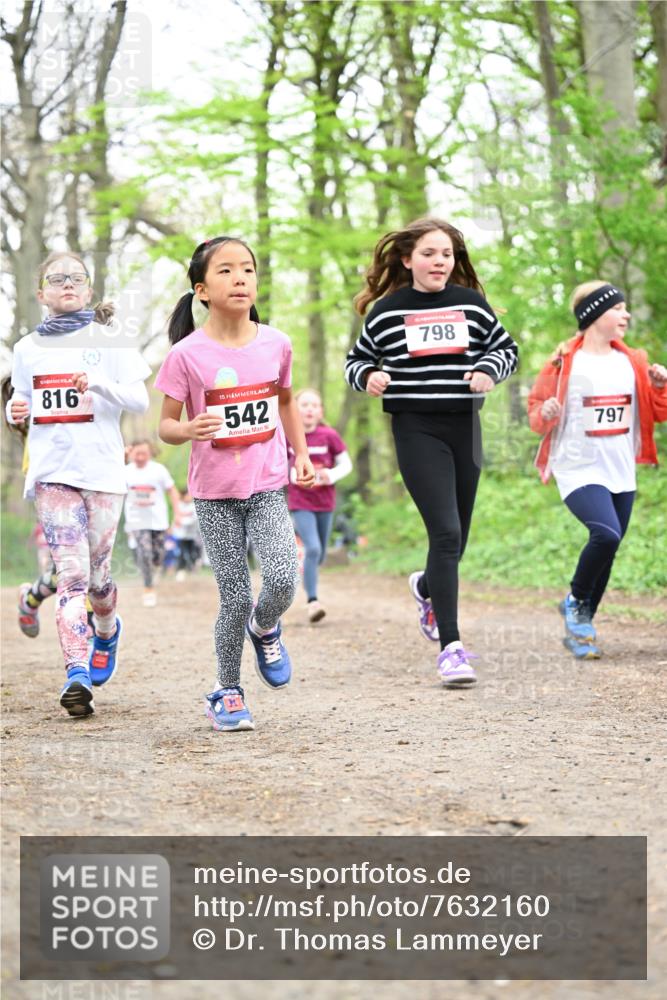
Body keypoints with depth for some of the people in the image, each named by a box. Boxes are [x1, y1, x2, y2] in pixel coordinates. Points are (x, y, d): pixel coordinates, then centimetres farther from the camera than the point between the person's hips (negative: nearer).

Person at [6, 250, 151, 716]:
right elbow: (22, 403, 23)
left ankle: (107, 630, 40)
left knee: (96, 574, 6)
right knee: (71, 573, -13)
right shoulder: (28, 349, 13)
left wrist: (99, 384, -19)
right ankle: (78, 673, -19)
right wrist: (16, 411, -1)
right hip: (51, 470, 1)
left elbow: (141, 400, -2)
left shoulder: (108, 340, 5)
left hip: (102, 469, -1)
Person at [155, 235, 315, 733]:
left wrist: (302, 454, 9)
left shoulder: (275, 343, -1)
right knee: (236, 598, -1)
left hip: (268, 486, 2)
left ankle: (264, 628, 19)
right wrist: (189, 430, -27)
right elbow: (166, 425, -5)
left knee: (283, 582, -16)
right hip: (215, 491, -2)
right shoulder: (187, 354, -10)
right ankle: (228, 691, 20)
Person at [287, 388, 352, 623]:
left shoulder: (329, 435, -9)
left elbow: (346, 464, -4)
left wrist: (332, 475, -21)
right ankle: (312, 602, -13)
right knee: (312, 549, -18)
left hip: (325, 503, 2)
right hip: (300, 503, -2)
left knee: (319, 556, 12)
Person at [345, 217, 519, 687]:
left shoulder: (471, 303, 6)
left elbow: (507, 348, 16)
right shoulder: (387, 312, 0)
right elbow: (357, 359, 11)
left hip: (465, 427, 4)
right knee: (445, 533, -16)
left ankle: (426, 587, 48)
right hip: (417, 430, -4)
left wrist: (489, 370, -5)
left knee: (456, 538, 12)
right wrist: (368, 376, -11)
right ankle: (451, 646, -13)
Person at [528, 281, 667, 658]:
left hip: (622, 474, 6)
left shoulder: (632, 362, 8)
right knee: (606, 534, -26)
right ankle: (576, 602, 0)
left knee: (607, 552, 9)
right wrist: (545, 413, -23)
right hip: (579, 470, -6)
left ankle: (580, 628, 26)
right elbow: (536, 409, -1)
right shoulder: (564, 362, -7)